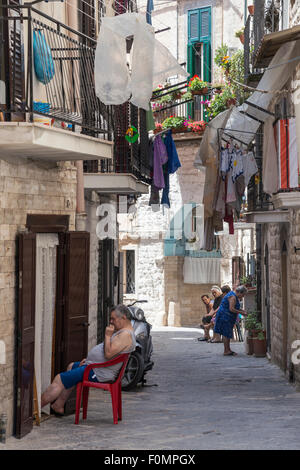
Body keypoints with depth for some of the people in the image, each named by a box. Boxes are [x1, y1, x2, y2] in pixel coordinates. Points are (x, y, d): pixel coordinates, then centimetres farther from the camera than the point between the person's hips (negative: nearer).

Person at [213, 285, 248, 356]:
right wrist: (241, 313, -17)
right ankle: (226, 351, -6)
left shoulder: (234, 295, 14)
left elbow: (235, 307, 24)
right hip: (225, 317, -11)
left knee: (227, 334, 13)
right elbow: (231, 309, -25)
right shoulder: (232, 297, -20)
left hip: (228, 318, 11)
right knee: (226, 334, -8)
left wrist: (242, 310, 11)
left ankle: (228, 350, 17)